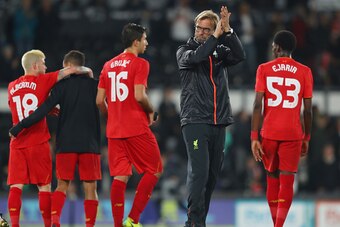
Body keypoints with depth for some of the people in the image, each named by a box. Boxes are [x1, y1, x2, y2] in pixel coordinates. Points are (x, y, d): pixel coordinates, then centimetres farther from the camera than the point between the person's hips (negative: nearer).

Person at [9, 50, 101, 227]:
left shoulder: (62, 85, -1)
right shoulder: (94, 85, 3)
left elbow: (44, 110, -8)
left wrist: (19, 127, -6)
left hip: (66, 144, 0)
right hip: (90, 144, 0)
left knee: (62, 185, 9)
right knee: (90, 189, 2)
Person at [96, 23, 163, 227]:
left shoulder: (109, 65, 13)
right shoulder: (140, 64, -7)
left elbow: (100, 100, 10)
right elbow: (139, 96, -17)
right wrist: (151, 111, 1)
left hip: (114, 130, 6)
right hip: (137, 128, -6)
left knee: (120, 176, 5)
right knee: (154, 171, 5)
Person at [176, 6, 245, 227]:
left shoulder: (220, 51, 12)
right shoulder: (184, 51, 6)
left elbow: (239, 55, -8)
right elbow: (195, 57, -17)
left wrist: (227, 31, -17)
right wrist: (216, 36, -17)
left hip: (219, 123, 4)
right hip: (195, 121, -4)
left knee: (212, 175, 7)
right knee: (199, 171, -15)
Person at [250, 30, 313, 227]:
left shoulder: (264, 69, 1)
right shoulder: (304, 72, 2)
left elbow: (257, 105, -6)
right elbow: (308, 110, 2)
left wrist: (254, 138, -6)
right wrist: (306, 138, 13)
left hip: (269, 133, 1)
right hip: (293, 134, -1)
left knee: (272, 179, 17)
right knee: (286, 181, -3)